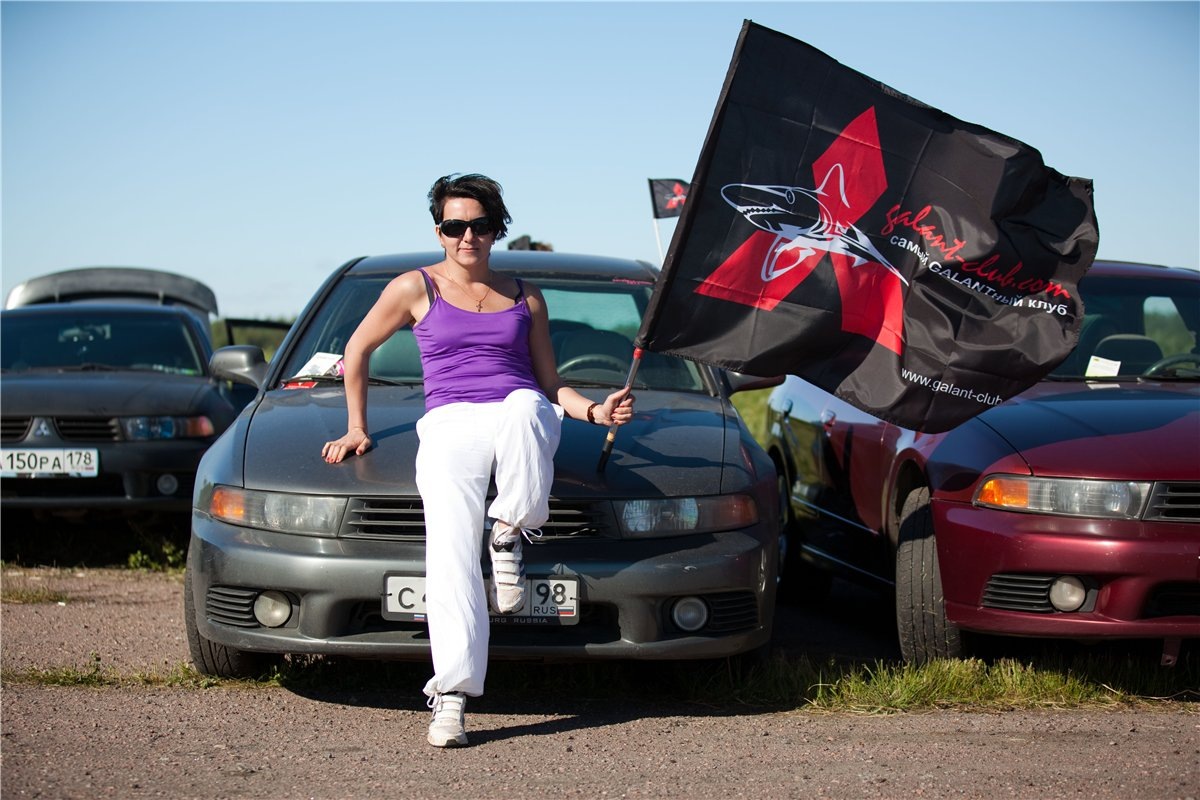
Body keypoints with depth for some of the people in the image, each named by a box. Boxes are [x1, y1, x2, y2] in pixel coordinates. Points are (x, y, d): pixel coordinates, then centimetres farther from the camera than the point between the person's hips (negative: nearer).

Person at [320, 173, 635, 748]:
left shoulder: (525, 297, 20)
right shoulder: (415, 289, 13)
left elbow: (550, 384, 22)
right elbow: (358, 350, 23)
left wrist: (595, 411, 3)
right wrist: (356, 428, 22)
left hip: (526, 415, 1)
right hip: (450, 425, -1)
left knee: (522, 406, -41)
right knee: (450, 553, -27)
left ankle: (508, 535, -20)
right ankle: (451, 697, -34)